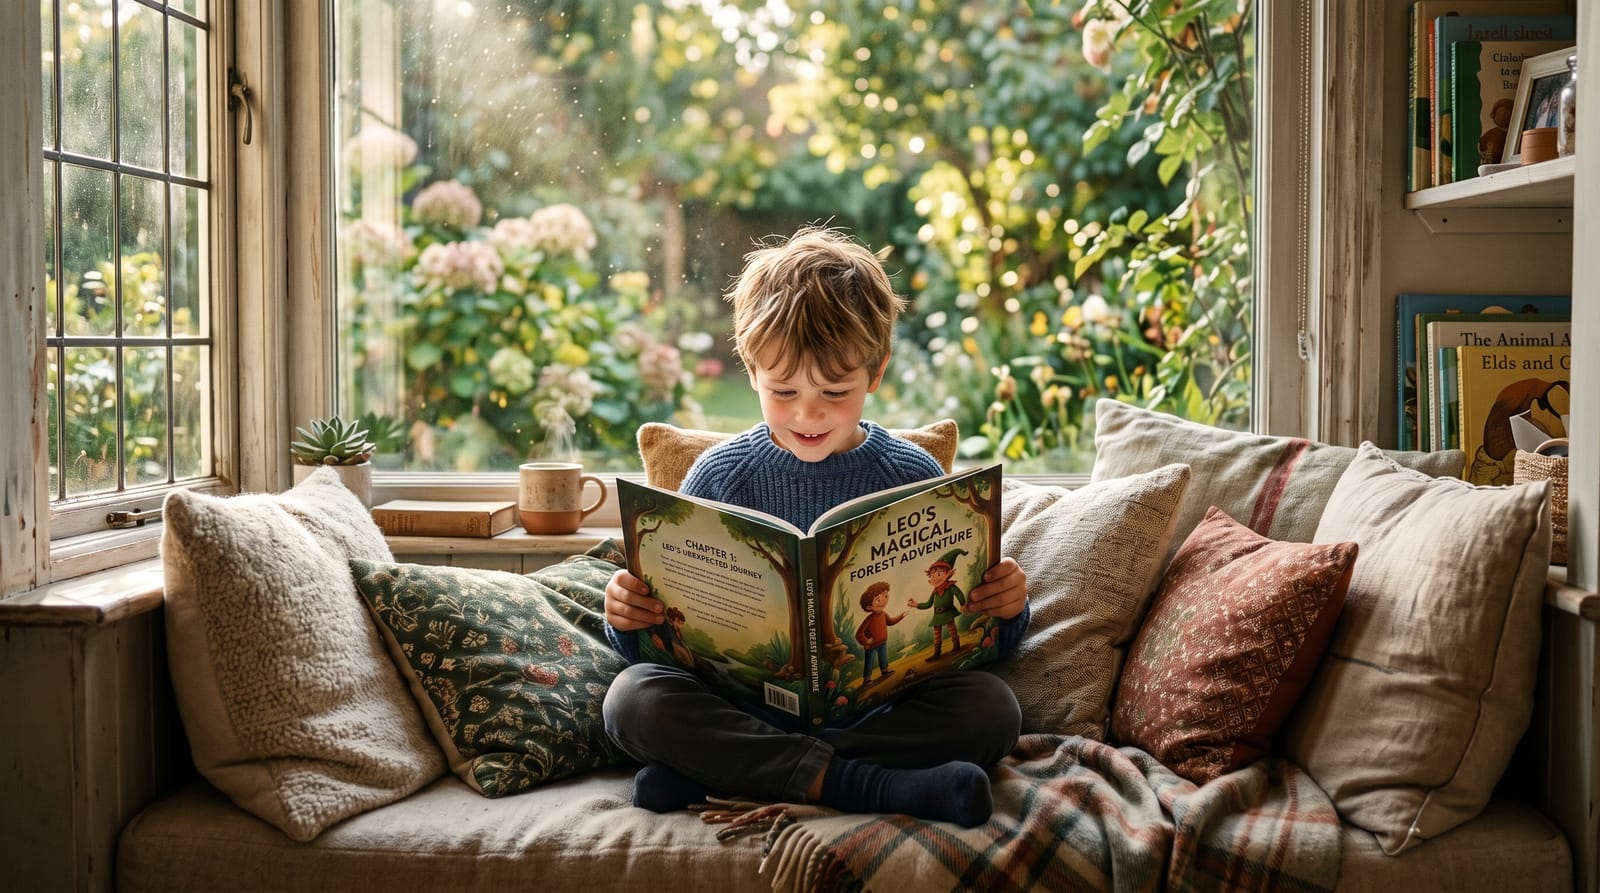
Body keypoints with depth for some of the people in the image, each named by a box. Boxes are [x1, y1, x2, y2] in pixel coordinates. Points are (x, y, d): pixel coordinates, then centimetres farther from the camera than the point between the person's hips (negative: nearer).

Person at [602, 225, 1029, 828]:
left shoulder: (914, 477, 4)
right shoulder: (718, 477, 4)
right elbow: (661, 634, 7)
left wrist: (1006, 611, -14)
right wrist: (627, 618, -16)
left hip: (879, 704, 1)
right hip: (741, 702, 0)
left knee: (991, 707, -27)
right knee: (632, 697, -27)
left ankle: (716, 775, -26)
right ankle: (877, 787, -31)